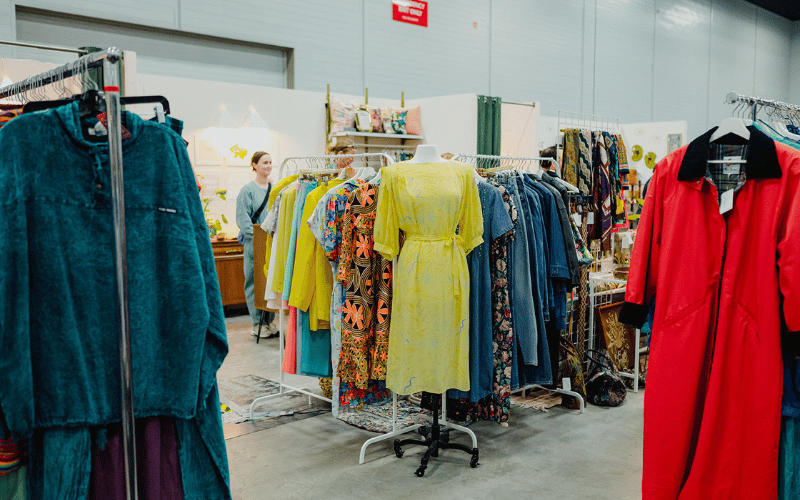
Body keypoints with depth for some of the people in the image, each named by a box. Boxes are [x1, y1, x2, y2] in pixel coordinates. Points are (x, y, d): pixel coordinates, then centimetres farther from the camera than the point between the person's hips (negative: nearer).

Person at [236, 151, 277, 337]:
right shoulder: (248, 190, -2)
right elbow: (243, 219, -7)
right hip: (254, 244, -4)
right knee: (254, 281, 0)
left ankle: (268, 320, 16)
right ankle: (257, 322, 8)